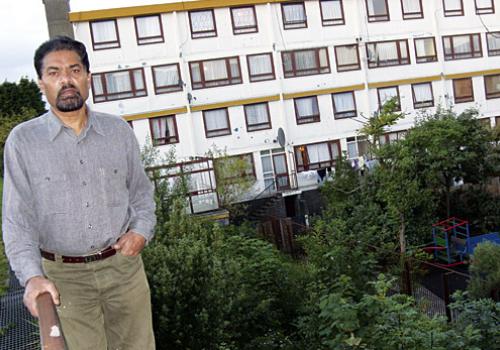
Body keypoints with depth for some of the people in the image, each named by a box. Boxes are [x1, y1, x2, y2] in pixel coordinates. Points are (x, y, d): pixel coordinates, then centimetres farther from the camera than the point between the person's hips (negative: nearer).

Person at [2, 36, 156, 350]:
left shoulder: (119, 131, 2)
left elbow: (141, 191, 13)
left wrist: (142, 231, -6)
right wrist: (32, 276, -20)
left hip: (124, 264, 2)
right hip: (65, 277, -2)